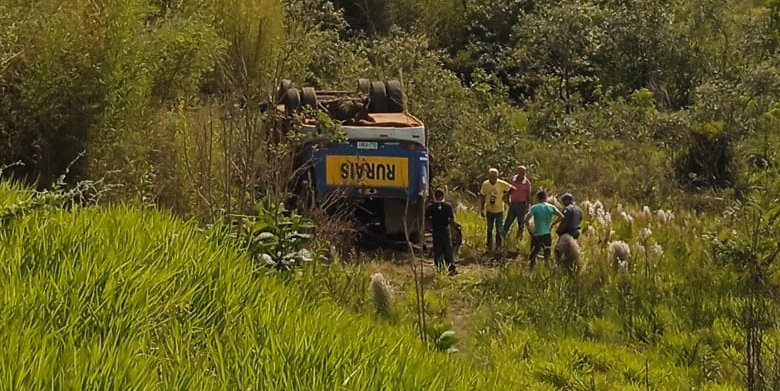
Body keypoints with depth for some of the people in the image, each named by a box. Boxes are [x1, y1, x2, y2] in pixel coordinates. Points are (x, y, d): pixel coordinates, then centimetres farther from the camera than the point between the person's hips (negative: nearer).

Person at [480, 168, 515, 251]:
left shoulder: (501, 184, -19)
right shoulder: (485, 184, -12)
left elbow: (512, 188, -6)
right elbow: (483, 197, 1)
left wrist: (506, 196, -8)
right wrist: (482, 209, 3)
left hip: (499, 210, -2)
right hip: (489, 210, 2)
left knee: (499, 229, 2)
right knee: (489, 229, 15)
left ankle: (498, 246, 18)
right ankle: (489, 246, 29)